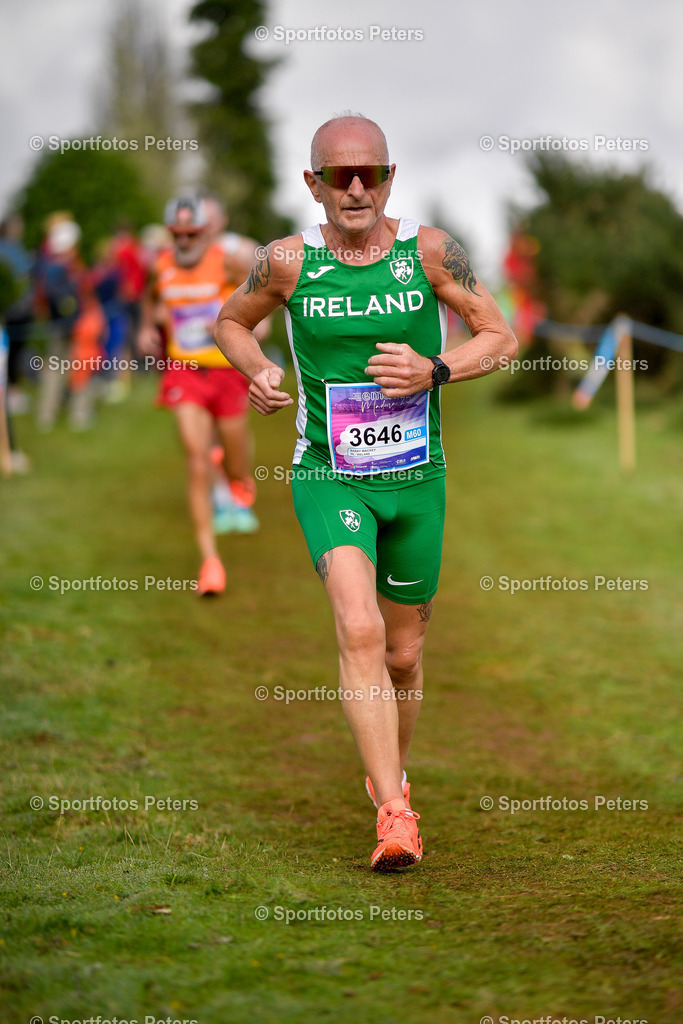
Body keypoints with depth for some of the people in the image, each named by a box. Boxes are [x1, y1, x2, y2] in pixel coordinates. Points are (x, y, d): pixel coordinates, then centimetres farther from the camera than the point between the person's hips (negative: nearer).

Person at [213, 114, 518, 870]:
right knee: (359, 631, -23)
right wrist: (259, 374, -7)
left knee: (403, 653, 12)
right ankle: (395, 818, -24)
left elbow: (501, 338, 1)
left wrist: (433, 370, -16)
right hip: (328, 476, -2)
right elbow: (229, 323, 13)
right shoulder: (289, 261, -5)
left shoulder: (429, 250, -5)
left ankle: (390, 774, 41)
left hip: (416, 477, 2)